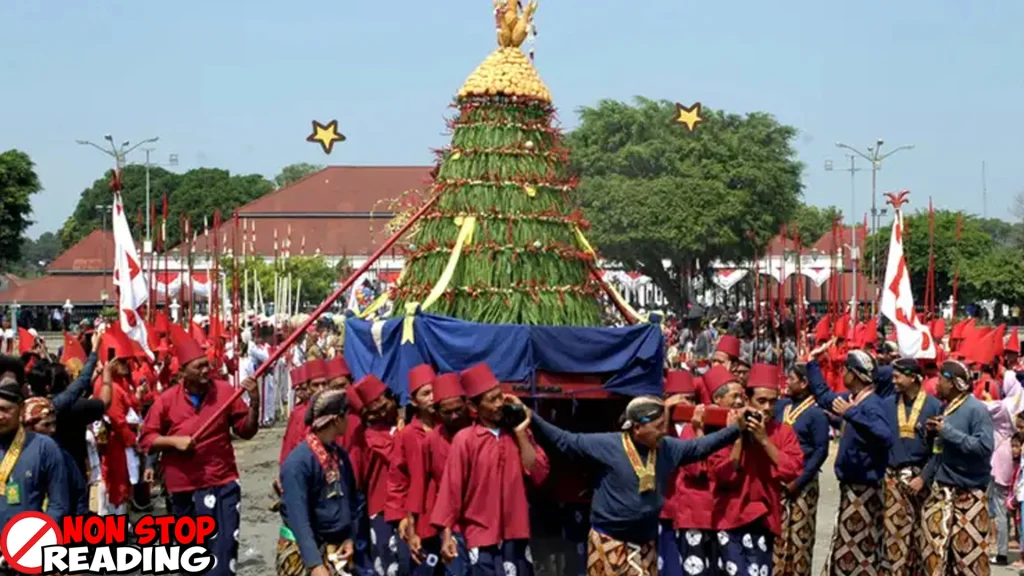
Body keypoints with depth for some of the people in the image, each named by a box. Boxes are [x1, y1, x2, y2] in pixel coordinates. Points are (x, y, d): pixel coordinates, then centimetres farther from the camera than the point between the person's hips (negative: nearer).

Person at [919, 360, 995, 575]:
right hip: (942, 489, 8)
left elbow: (985, 446, -23)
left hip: (968, 492, -8)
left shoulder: (976, 408, -12)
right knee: (936, 546, 8)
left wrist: (948, 432, -20)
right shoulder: (946, 409, 11)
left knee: (969, 549, -5)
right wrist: (924, 477, 7)